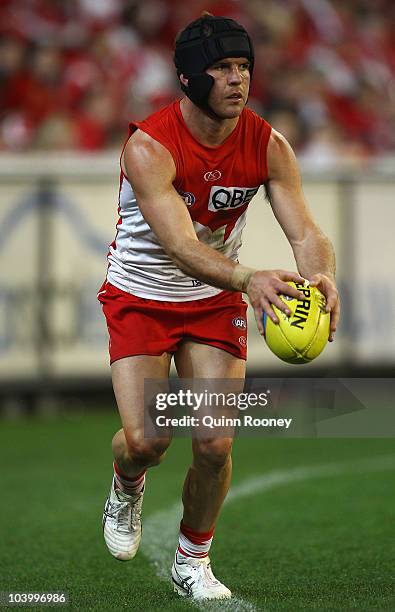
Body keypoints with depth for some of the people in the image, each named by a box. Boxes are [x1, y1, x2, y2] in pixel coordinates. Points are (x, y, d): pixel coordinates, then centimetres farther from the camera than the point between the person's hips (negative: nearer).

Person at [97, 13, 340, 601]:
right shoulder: (149, 146, -27)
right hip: (140, 298, -3)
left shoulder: (267, 145, -13)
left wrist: (320, 275, -43)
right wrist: (247, 278, -55)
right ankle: (126, 489, 26)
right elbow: (180, 245, -37)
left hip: (216, 302, 3)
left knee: (215, 445, -9)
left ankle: (193, 562, 17)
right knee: (145, 441, -14)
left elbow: (305, 230, -19)